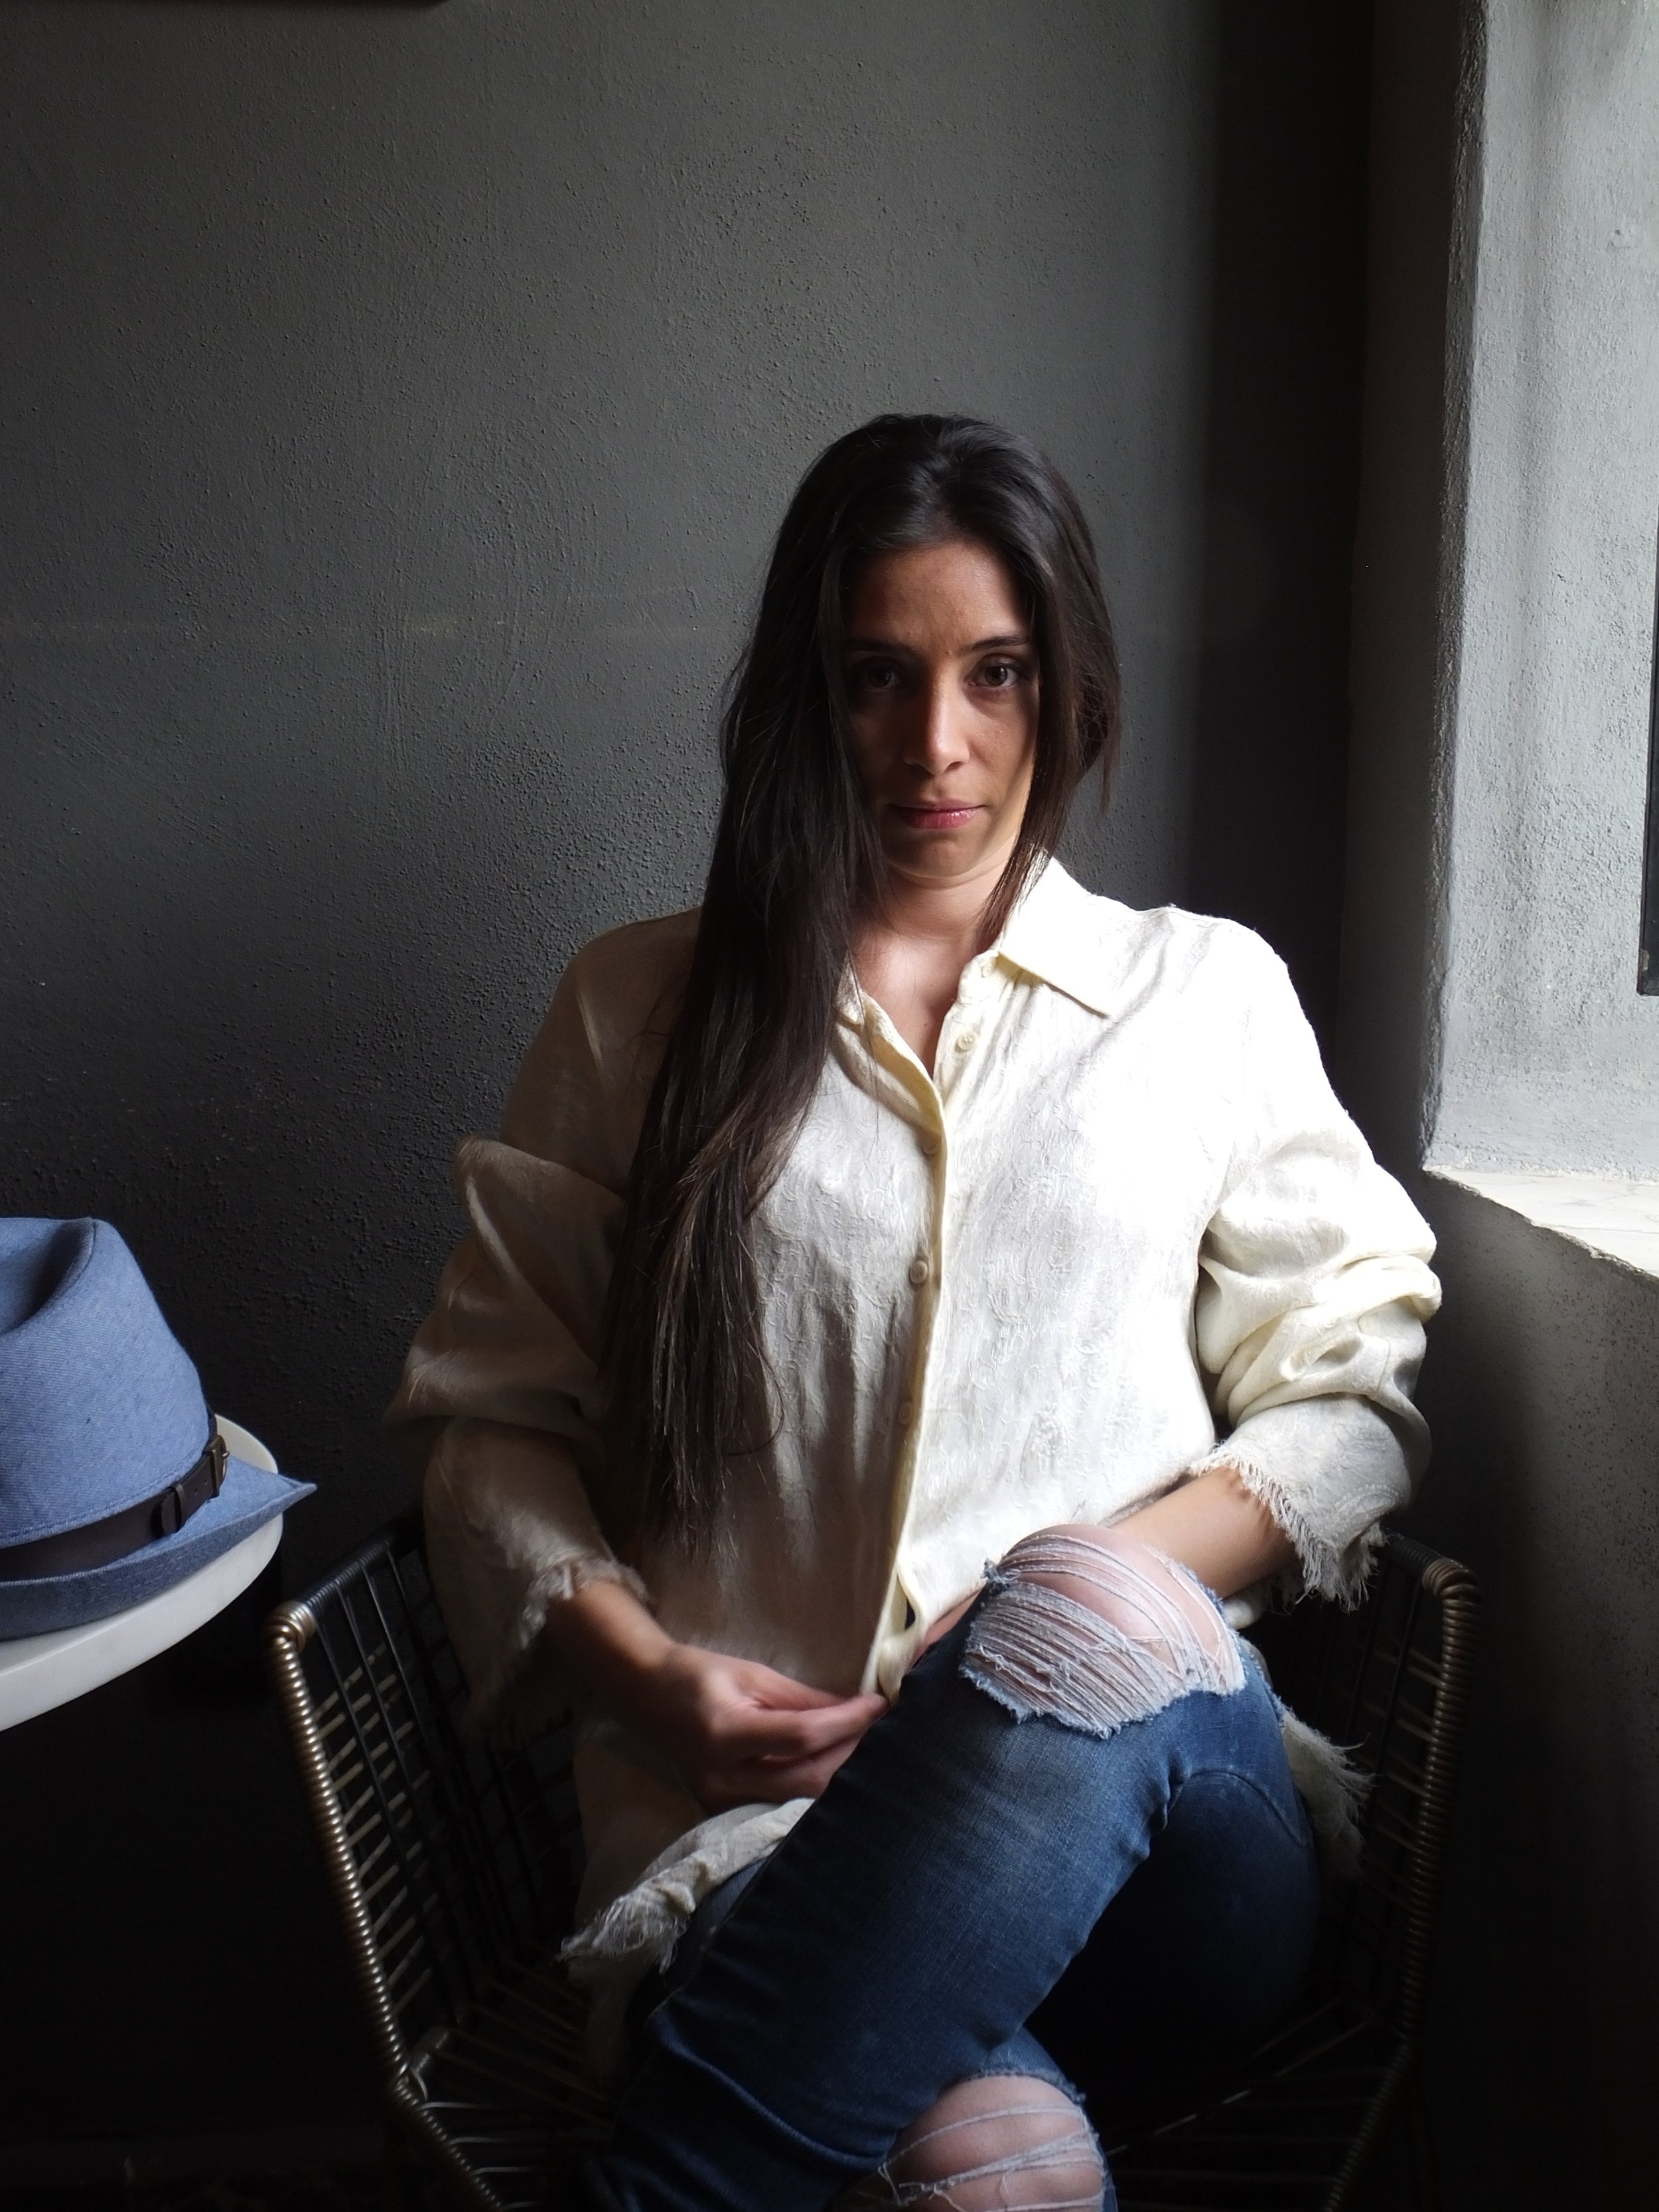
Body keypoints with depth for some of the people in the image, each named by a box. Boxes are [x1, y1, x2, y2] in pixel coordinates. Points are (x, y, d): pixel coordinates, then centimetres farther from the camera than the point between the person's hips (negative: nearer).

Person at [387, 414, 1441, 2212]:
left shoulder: (1208, 997, 15)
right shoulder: (640, 1012, 13)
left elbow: (1352, 1392, 14)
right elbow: (486, 1411, 14)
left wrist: (1079, 1615, -4)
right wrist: (643, 1674, -6)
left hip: (1143, 1764, 3)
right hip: (754, 1809, -2)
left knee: (1097, 1614, -36)